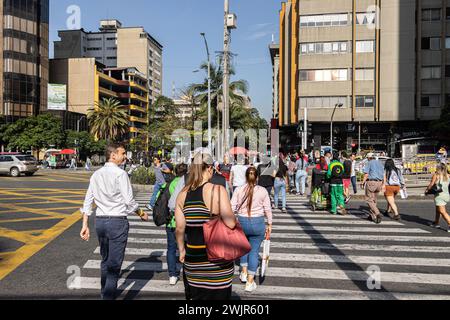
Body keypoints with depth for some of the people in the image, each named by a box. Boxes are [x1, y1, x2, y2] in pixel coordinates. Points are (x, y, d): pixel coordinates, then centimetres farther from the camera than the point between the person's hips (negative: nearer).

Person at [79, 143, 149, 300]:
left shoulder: (96, 174, 8)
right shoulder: (120, 174, -13)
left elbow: (88, 201, 9)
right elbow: (129, 201, -12)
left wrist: (85, 225, 13)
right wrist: (141, 214, 5)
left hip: (100, 221, 7)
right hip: (117, 222, -7)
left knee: (105, 260, 22)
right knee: (114, 263, 0)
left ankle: (105, 293, 37)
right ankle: (109, 296, 2)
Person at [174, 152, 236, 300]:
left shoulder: (183, 193, 0)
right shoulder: (217, 190, -14)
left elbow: (180, 228, 0)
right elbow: (231, 223, -21)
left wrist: (182, 250, 13)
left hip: (192, 261, 4)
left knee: (194, 296, 18)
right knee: (218, 295, 11)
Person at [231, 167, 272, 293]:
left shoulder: (238, 190, -4)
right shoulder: (263, 190, -5)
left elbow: (232, 208, -5)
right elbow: (268, 209, -2)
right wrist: (269, 225, 8)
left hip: (242, 222, 1)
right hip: (258, 223, -1)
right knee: (254, 250, 8)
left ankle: (244, 273, 34)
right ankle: (250, 282, 13)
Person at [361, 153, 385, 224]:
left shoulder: (369, 163, -3)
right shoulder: (380, 163, 16)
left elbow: (366, 174, -11)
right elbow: (383, 175, 14)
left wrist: (363, 183, -5)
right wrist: (383, 184, 18)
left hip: (371, 182, -7)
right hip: (379, 183, 7)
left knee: (369, 200, -3)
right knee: (374, 200, 17)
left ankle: (377, 214, -20)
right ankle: (372, 215, 21)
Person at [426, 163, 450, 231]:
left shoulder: (436, 175, -7)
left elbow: (431, 185, -5)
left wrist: (427, 191, 9)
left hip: (440, 196, -6)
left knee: (443, 212, -7)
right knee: (438, 210, 21)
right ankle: (436, 223, 30)